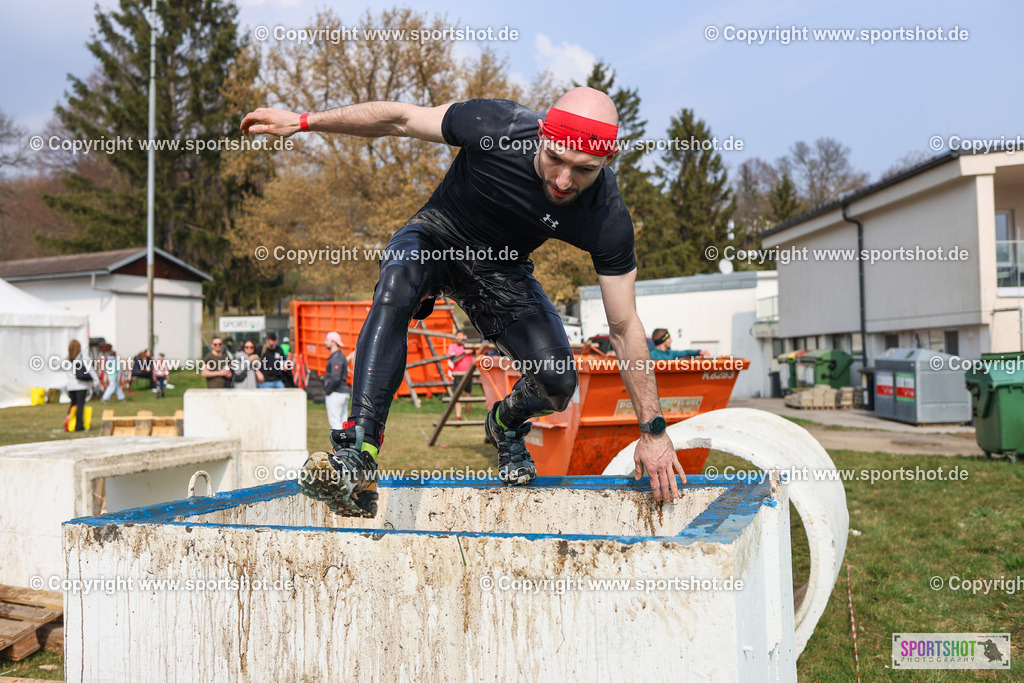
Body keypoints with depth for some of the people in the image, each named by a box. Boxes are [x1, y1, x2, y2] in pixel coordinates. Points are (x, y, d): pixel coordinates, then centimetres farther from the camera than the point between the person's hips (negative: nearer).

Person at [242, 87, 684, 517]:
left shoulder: (608, 222, -27)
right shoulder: (494, 126, -32)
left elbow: (625, 328, -19)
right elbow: (399, 119, -15)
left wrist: (653, 431, -17)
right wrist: (303, 121, -13)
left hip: (501, 269, 1)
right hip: (438, 235, -1)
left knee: (558, 382, -18)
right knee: (396, 283, -37)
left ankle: (505, 424, 21)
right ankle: (358, 452, -39)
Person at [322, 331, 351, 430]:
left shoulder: (336, 358, -16)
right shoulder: (341, 356, 16)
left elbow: (335, 378, -24)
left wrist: (327, 391, -13)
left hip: (335, 394, -10)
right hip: (344, 392, 10)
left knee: (335, 422, -7)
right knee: (342, 422, 10)